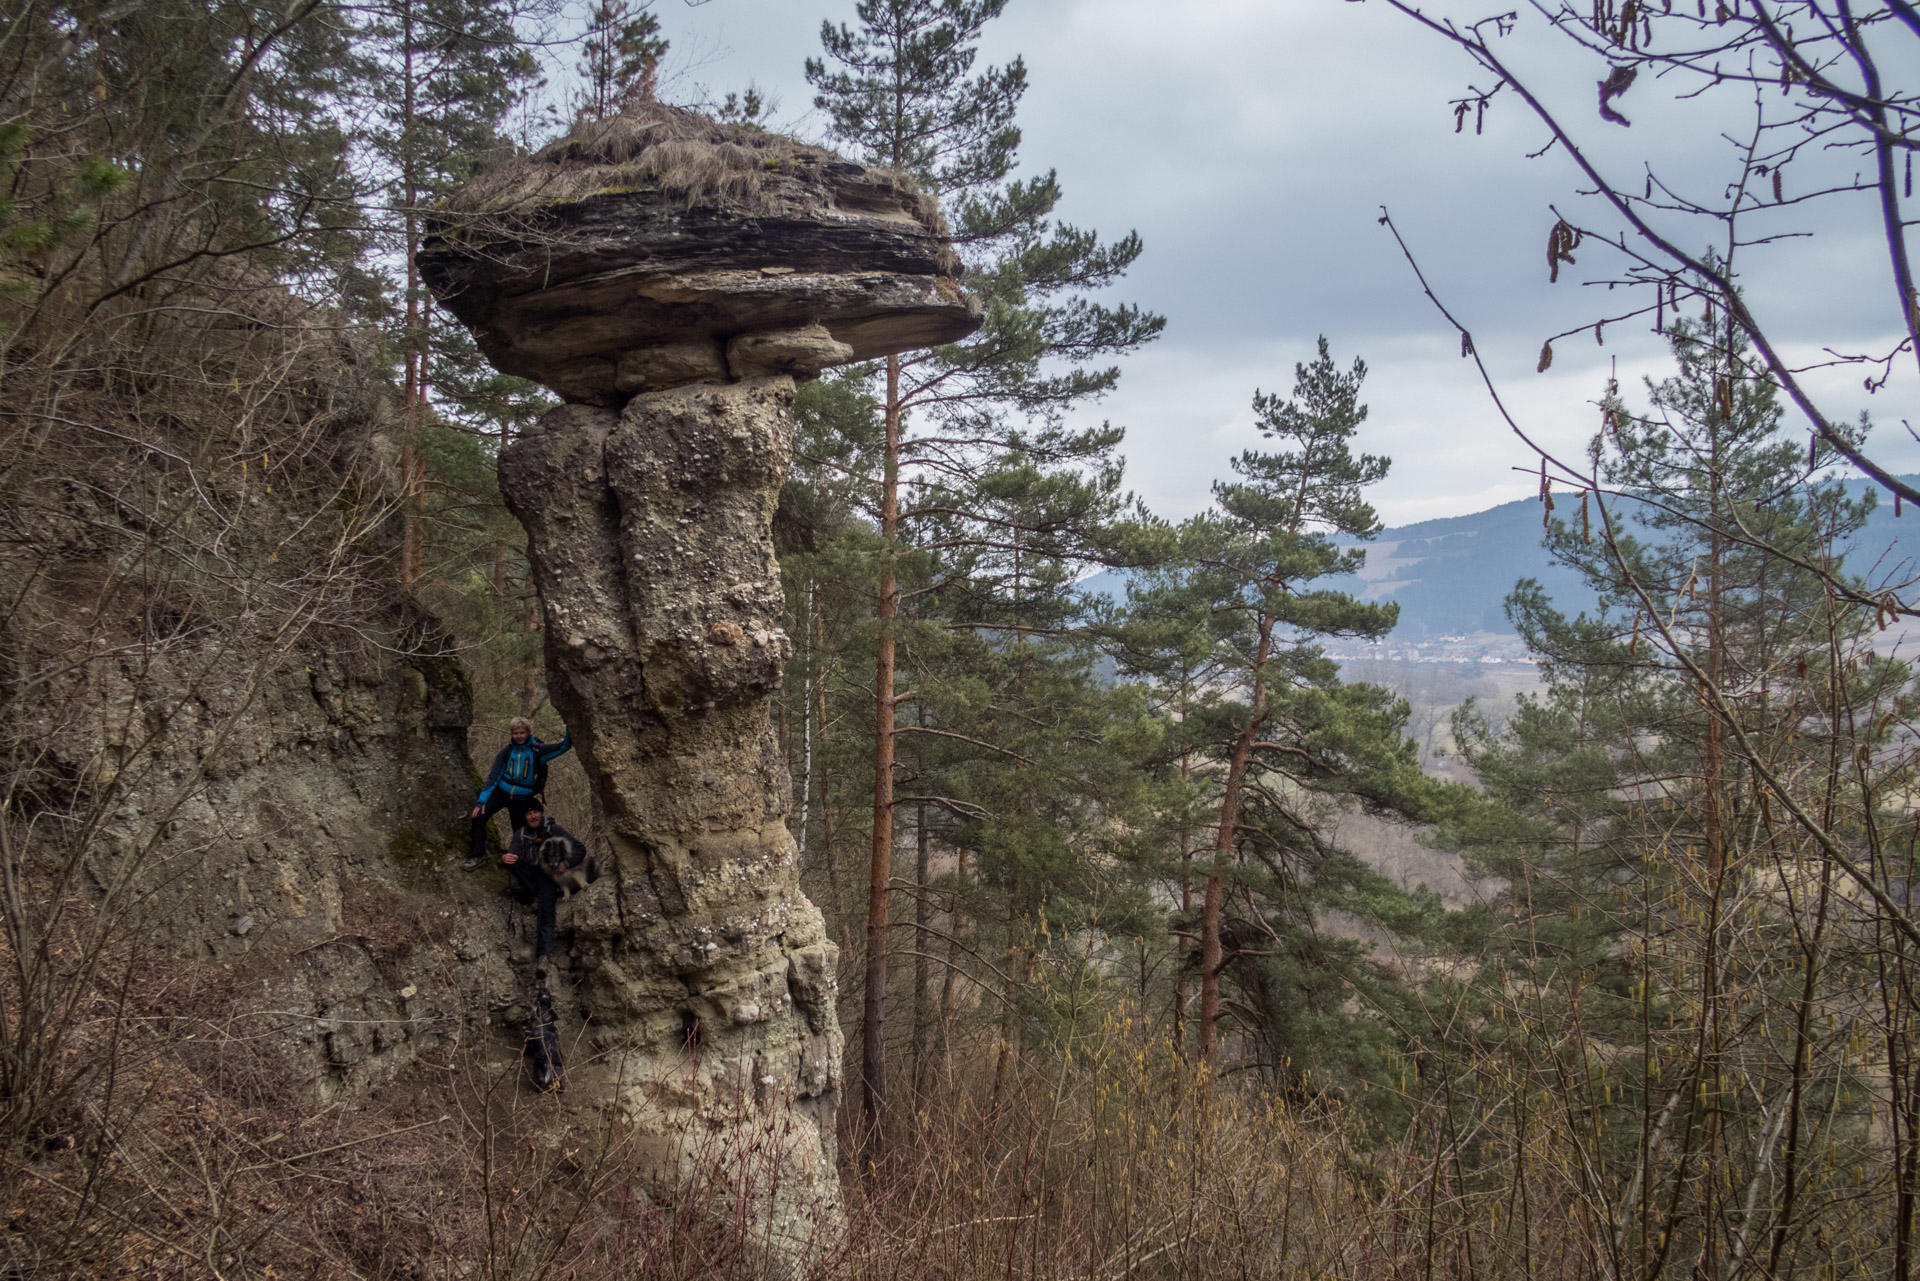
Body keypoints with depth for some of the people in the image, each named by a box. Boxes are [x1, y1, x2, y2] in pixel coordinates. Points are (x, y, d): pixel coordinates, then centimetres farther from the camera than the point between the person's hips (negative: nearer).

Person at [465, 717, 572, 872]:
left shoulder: (537, 750, -3)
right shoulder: (507, 752, 1)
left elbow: (564, 746, -7)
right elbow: (493, 777, 1)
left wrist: (569, 730, -26)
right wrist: (481, 800, -7)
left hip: (522, 798, 0)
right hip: (501, 791, 0)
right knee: (478, 817, -19)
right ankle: (477, 855, -7)